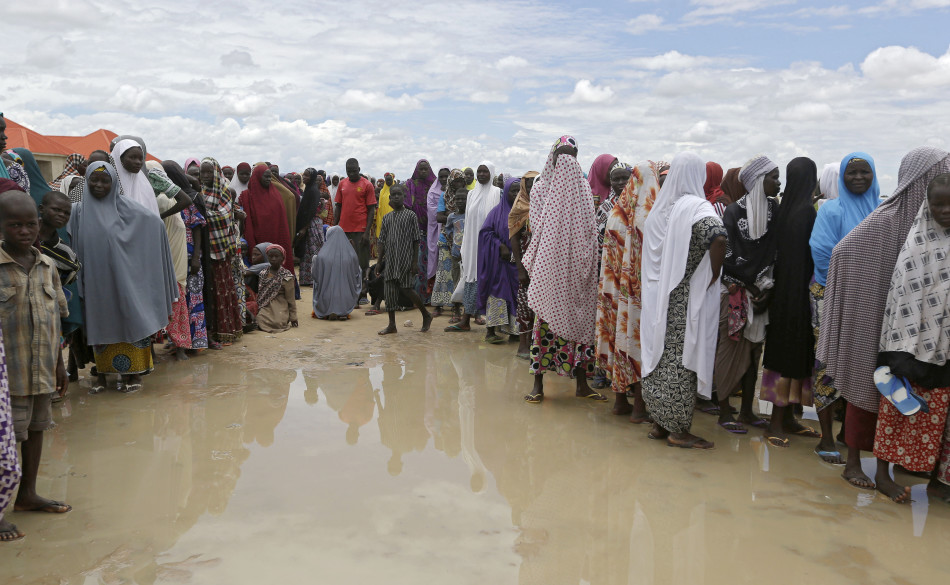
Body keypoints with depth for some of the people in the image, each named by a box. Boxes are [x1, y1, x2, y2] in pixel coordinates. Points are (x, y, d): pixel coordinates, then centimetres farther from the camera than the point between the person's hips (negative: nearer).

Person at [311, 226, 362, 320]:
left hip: (326, 301, -1)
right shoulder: (351, 255, -8)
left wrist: (314, 260, 17)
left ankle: (329, 313, 8)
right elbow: (357, 274, 5)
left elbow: (314, 275, -2)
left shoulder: (322, 256, -13)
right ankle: (343, 313, 7)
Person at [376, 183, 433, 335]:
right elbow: (382, 241, 12)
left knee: (406, 289, -4)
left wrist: (415, 262, -9)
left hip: (406, 259, -4)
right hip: (390, 260, 5)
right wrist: (379, 262, 8)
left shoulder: (411, 216, -2)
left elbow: (416, 240, -4)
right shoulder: (387, 218, 10)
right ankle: (392, 325, 11)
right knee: (390, 291, 2)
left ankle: (426, 316, 17)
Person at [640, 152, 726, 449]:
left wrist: (660, 283, 16)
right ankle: (678, 430, 8)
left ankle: (659, 423, 21)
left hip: (658, 297, 6)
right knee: (682, 359, 0)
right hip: (687, 300, -6)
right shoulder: (697, 207, -12)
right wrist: (712, 278, -17)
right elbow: (718, 238, -29)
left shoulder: (659, 207, 9)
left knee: (660, 356, 12)